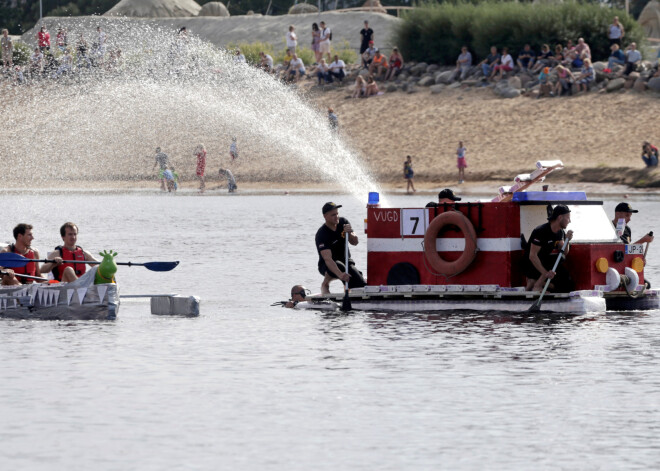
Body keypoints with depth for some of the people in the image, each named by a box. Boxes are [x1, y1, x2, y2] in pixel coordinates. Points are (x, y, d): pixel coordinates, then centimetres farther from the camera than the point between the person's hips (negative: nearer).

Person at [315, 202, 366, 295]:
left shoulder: (343, 222, -4)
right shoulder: (321, 234, -24)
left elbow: (355, 242, -8)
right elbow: (327, 258, -35)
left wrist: (349, 233, -32)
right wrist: (340, 274, -51)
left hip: (345, 260, 4)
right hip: (327, 266, -4)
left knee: (361, 286, -20)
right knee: (340, 266, -41)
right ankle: (325, 284, -14)